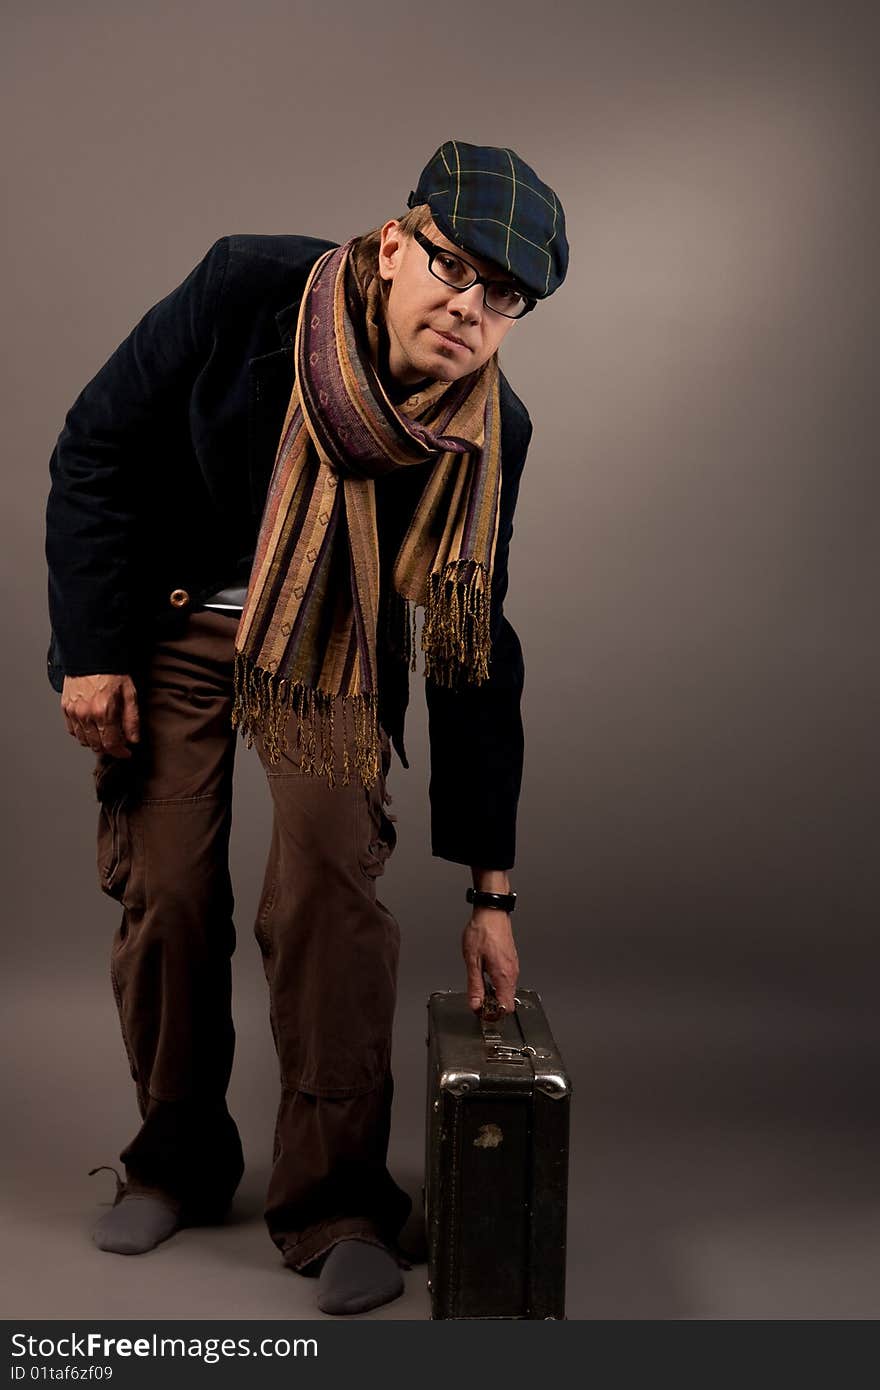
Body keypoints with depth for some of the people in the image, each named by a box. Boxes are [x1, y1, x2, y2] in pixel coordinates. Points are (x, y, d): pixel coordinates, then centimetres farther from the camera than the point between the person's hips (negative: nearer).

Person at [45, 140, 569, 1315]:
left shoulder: (490, 434, -17)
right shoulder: (249, 291, -23)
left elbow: (476, 658, -13)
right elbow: (97, 449, -11)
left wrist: (491, 888, -12)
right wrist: (92, 648, -13)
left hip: (327, 646, 0)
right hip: (170, 620, 0)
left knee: (331, 881, -16)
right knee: (165, 891, -2)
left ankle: (336, 1198, 2)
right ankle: (177, 1159, 22)